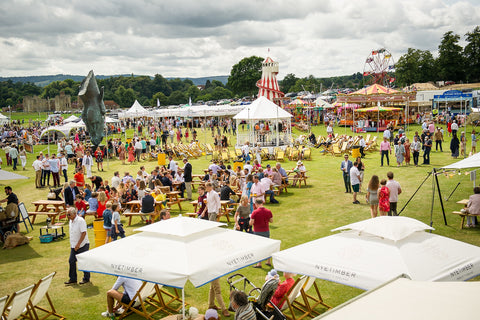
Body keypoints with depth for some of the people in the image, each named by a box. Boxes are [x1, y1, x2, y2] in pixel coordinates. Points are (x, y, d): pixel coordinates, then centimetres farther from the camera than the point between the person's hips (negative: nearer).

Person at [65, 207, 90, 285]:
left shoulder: (80, 221, -18)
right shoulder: (70, 221, 9)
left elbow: (84, 233, -22)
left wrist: (78, 244, -23)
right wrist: (72, 244, 16)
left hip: (82, 245, -8)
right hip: (74, 246, 8)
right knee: (71, 261, 5)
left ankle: (86, 279, 15)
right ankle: (72, 279, 15)